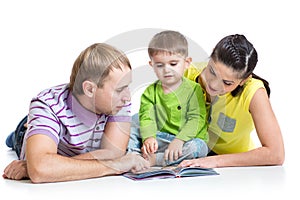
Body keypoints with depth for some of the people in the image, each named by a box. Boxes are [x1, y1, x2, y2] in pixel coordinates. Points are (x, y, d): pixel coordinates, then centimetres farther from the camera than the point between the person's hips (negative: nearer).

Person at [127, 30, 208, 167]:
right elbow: (146, 117, -4)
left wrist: (179, 140, -27)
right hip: (160, 138, 3)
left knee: (198, 147, -35)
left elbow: (197, 119, -12)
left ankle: (153, 160, -36)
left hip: (187, 139, -3)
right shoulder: (151, 91, 7)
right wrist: (149, 137, -26)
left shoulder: (193, 89, -3)